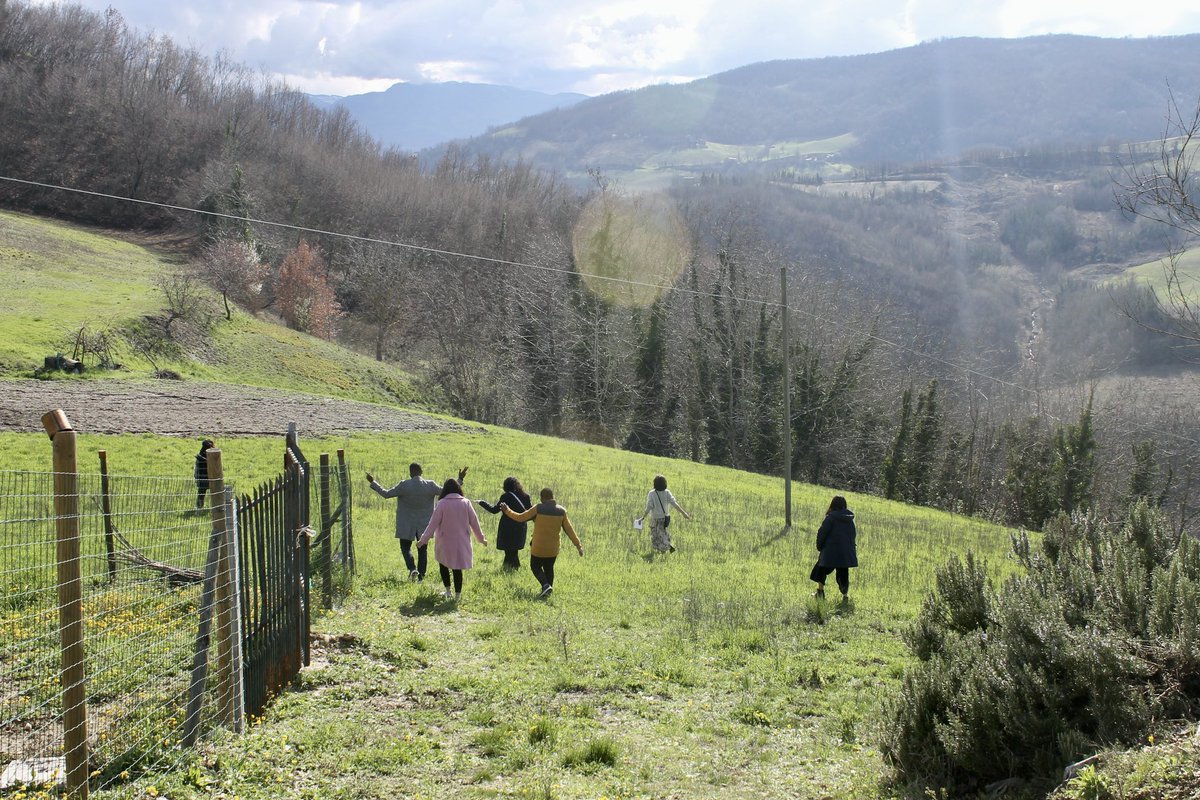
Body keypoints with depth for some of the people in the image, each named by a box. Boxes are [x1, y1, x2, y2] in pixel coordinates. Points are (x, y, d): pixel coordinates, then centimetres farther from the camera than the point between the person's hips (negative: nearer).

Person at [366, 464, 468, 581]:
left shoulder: (404, 485, -16)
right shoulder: (430, 485, -9)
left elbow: (386, 494, -11)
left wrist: (373, 483, 0)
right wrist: (460, 480, 9)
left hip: (406, 525, -3)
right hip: (424, 524, 3)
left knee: (405, 547, 10)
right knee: (422, 549, 14)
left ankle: (412, 568, -14)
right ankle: (421, 575, 14)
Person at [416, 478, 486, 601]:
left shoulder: (442, 503, -10)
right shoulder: (466, 503, -3)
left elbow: (433, 523, -8)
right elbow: (474, 522, 4)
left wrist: (423, 539, -1)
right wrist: (481, 539, 17)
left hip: (445, 543, -2)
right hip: (462, 543, 2)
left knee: (443, 565, 18)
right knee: (457, 568, 10)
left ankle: (448, 590, 10)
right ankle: (457, 595, 10)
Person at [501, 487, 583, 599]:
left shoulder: (538, 509, -14)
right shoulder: (561, 511, -2)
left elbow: (520, 517, -8)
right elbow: (569, 529, 1)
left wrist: (507, 511, 7)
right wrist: (578, 545, 8)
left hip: (539, 547, -4)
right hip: (553, 548, 4)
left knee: (535, 567, 12)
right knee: (549, 569, 19)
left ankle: (546, 585, -11)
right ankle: (547, 592, 16)